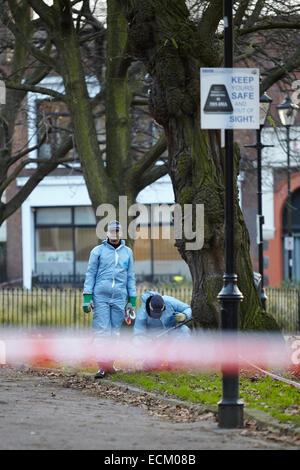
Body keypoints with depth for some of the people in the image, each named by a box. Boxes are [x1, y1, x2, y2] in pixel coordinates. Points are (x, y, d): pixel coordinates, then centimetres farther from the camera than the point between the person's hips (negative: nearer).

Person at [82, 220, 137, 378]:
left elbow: (130, 277, 16)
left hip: (119, 298, 3)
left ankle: (109, 363, 10)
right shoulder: (98, 251, 5)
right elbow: (90, 274, 5)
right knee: (101, 331, -9)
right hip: (100, 297, -3)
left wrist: (132, 300, 11)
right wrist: (87, 297, -4)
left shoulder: (127, 252, 13)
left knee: (115, 331, 3)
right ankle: (102, 366, -10)